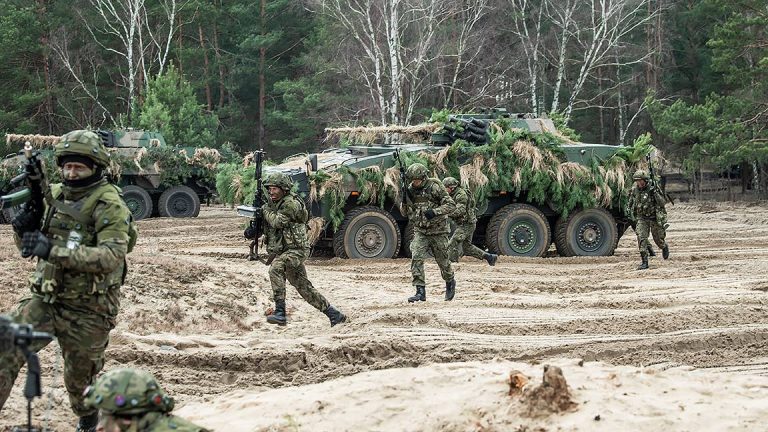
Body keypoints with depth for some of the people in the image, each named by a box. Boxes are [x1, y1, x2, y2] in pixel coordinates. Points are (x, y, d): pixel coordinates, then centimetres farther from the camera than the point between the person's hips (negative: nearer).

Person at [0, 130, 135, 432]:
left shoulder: (109, 205, -16)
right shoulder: (55, 196, 5)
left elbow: (111, 257, -30)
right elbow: (29, 248, 13)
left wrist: (54, 250, -37)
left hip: (87, 309, -5)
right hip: (45, 300, 5)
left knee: (80, 381, 11)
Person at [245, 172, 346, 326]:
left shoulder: (291, 203, -14)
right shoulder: (273, 204, 14)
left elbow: (278, 221, -24)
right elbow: (266, 224, 22)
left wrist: (265, 210, -7)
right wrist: (252, 230, 3)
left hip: (296, 249, -10)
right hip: (281, 252, 10)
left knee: (275, 268, -32)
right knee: (304, 288, 11)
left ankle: (280, 312, -34)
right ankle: (335, 315, 20)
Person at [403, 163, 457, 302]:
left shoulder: (435, 187, -13)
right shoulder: (410, 189, 2)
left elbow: (451, 205, -14)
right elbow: (406, 212, 7)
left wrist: (435, 211, -27)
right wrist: (406, 199, -12)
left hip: (438, 230, -3)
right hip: (420, 231, 4)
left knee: (443, 260, 9)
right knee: (416, 258, -15)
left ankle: (450, 283, 37)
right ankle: (420, 292, -15)